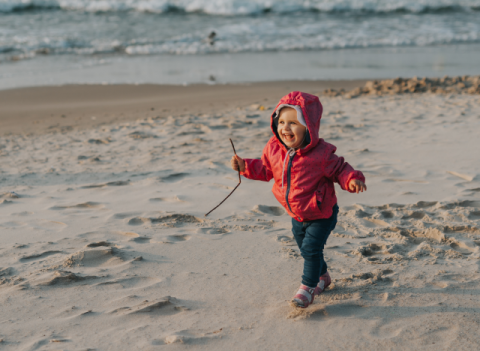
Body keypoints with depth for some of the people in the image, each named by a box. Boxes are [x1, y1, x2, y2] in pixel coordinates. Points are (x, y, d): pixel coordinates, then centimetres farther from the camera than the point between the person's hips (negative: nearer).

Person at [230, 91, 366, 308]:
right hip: (297, 215, 7)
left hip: (321, 214, -6)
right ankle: (322, 276, 47)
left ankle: (307, 288, 5)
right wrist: (245, 166, -5)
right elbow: (265, 169, 6)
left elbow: (340, 170, -16)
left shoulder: (321, 153, -28)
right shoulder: (274, 149, -12)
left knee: (311, 248, -14)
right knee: (305, 248, 22)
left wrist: (353, 180, -36)